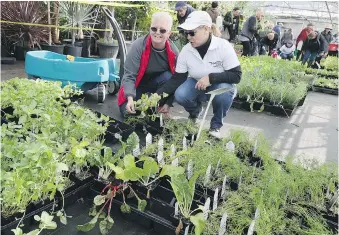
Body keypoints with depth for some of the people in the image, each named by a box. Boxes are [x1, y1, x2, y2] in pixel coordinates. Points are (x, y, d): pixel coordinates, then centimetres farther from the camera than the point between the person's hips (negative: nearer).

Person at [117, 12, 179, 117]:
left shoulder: (173, 52, -16)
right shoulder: (138, 46, -23)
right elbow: (129, 76, -25)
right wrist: (130, 98, -39)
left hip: (156, 85, 2)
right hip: (137, 86, -1)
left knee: (168, 77, -30)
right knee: (127, 112, -22)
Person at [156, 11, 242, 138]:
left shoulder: (223, 46, -24)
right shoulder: (186, 50, -15)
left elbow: (236, 76, -23)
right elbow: (177, 79, -13)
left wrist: (211, 77, -36)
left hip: (220, 85, -2)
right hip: (197, 85, 3)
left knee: (224, 93, -37)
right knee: (180, 95, -28)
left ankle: (216, 124, -6)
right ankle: (195, 111, 10)